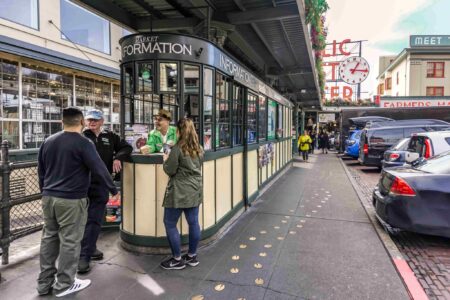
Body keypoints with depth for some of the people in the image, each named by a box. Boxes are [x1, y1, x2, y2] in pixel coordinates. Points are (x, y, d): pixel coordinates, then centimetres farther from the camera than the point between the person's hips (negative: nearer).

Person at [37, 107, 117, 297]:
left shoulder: (48, 142, 11)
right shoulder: (83, 143, -12)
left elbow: (41, 170, 19)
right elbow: (99, 169, -15)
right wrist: (113, 189, -4)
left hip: (48, 197, 7)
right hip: (71, 200, -7)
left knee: (49, 238, 15)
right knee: (70, 241, 3)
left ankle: (44, 282, 25)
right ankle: (64, 284, 13)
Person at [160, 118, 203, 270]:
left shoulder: (177, 149, -14)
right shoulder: (199, 148, 8)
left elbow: (170, 171, -12)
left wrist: (166, 160, 8)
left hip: (179, 191, -7)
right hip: (195, 189, 8)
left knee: (170, 224, 5)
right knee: (193, 222, 11)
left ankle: (177, 259, 13)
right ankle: (192, 256, 24)